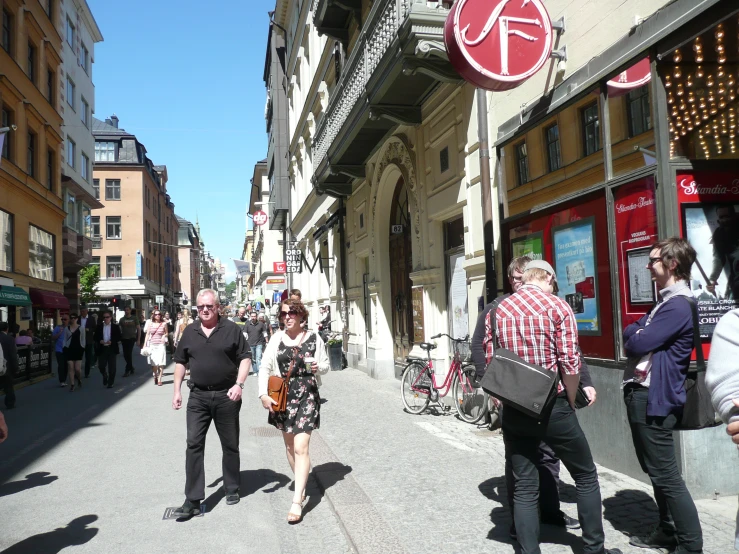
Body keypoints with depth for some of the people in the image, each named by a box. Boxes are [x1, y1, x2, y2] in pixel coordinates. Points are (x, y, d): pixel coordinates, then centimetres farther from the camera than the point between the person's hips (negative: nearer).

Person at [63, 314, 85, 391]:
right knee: (70, 368, -2)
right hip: (69, 349, 2)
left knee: (77, 368, -6)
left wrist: (83, 348, -2)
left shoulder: (81, 328, 2)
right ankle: (72, 385, 6)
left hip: (78, 349, -2)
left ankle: (79, 379, 27)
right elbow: (65, 340, 10)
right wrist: (64, 349, 1)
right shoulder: (67, 328, 8)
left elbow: (83, 340, 4)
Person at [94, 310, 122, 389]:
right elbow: (96, 337, 8)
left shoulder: (115, 326, 0)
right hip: (102, 349, 2)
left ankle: (110, 383, 14)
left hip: (112, 349, -1)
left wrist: (112, 341, -16)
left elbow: (119, 337, 0)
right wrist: (99, 341, -13)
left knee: (112, 367, 2)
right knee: (101, 366, 1)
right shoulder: (99, 326, 5)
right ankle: (105, 377, 32)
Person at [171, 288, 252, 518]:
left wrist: (239, 384, -16)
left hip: (226, 396, -2)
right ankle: (193, 500, 4)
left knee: (230, 445, 10)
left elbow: (245, 358, -4)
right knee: (194, 445, -2)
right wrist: (177, 391, 8)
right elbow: (180, 362, 14)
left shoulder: (231, 329, -3)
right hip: (198, 396, 2)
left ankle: (232, 489, 28)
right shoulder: (190, 332, 7)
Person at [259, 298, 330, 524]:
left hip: (306, 396, -3)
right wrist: (263, 394, -10)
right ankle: (301, 483, 36)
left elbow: (325, 364, 8)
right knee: (289, 445, 16)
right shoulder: (277, 338, 1)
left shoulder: (313, 338, -2)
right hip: (282, 396, 3)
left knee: (301, 447, -11)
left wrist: (318, 367, -15)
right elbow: (265, 367, 0)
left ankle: (297, 501, -8)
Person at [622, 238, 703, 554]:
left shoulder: (678, 306, -19)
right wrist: (638, 335, -7)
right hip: (642, 395, 10)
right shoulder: (666, 302, 16)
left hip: (653, 398, -10)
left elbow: (637, 344, -21)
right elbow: (630, 334, 15)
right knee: (655, 471, 19)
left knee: (666, 476, -2)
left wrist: (636, 338, 0)